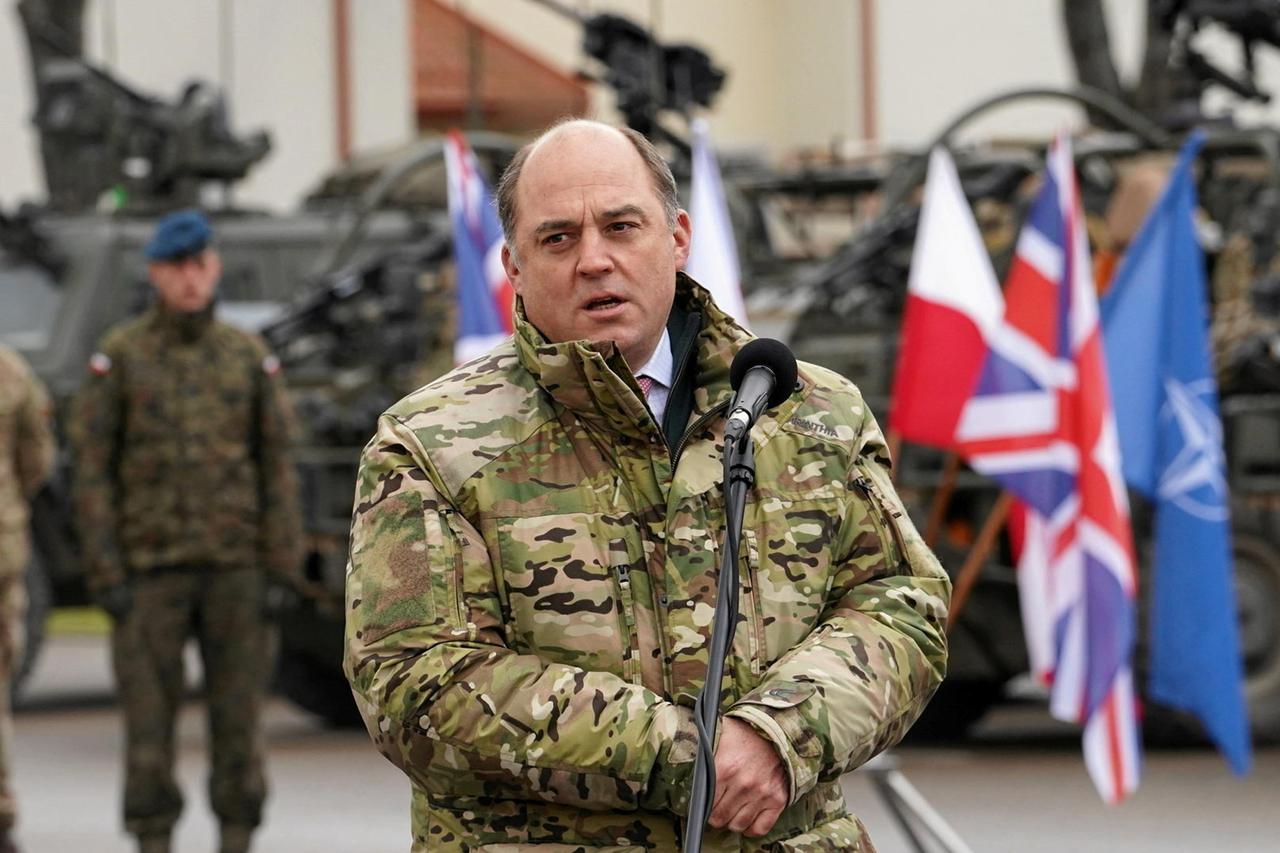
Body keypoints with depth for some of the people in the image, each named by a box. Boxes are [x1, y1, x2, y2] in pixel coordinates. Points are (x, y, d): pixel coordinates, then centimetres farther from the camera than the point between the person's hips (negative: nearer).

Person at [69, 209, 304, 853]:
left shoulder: (250, 358, 5)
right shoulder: (118, 357, -1)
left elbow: (276, 470, 5)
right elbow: (92, 471, -2)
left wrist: (282, 571, -2)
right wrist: (105, 575, -10)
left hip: (233, 567, 2)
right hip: (150, 568, -1)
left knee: (238, 712, 1)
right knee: (149, 713, -1)